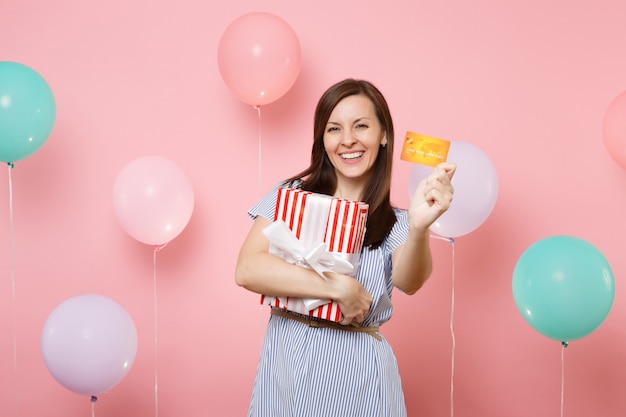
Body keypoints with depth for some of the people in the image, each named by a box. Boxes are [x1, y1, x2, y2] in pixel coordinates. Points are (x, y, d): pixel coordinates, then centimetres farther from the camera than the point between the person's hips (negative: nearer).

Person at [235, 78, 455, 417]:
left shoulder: (395, 223, 1)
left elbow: (408, 282, -19)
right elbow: (247, 270, -12)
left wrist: (419, 228, -39)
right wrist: (339, 287, -17)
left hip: (357, 374, 0)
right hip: (285, 363, 0)